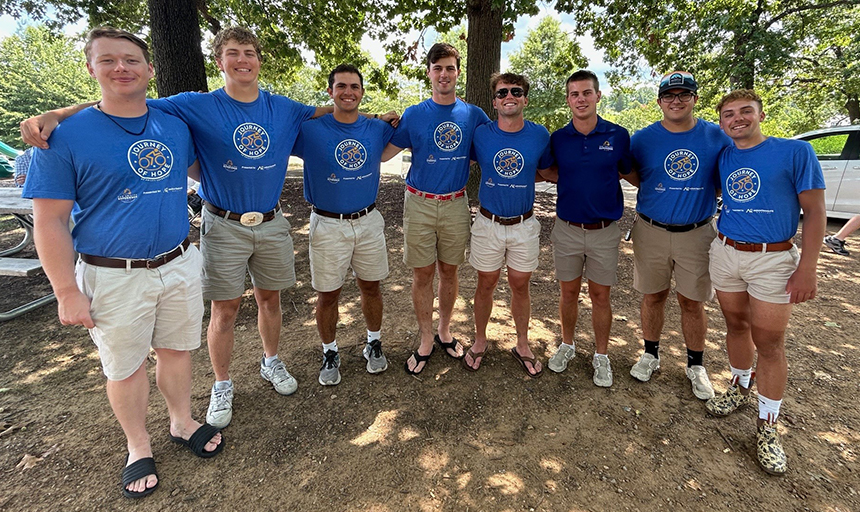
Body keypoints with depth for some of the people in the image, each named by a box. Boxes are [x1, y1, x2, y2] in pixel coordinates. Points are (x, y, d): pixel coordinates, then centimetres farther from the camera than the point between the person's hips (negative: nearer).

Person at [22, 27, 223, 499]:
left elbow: (197, 165, 26)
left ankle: (182, 424, 40)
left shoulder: (175, 127, 3)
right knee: (125, 366, 13)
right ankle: (138, 447, 35)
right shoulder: (66, 136, -10)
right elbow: (50, 220, -9)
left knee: (176, 349, 18)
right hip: (114, 277, -3)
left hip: (179, 263, 4)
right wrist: (67, 292, -11)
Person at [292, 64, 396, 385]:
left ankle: (374, 344, 36)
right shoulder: (309, 129, -7)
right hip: (327, 224, -2)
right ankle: (330, 353, 30)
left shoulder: (378, 129, 3)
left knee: (370, 287, 14)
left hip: (369, 222, 3)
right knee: (327, 295, 8)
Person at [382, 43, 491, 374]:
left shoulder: (473, 115, 5)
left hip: (456, 204, 2)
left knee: (449, 271, 11)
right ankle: (426, 341, 19)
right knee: (422, 274, 4)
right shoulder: (413, 115, 0)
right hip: (420, 203, -1)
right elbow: (383, 153, -1)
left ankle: (444, 331, 30)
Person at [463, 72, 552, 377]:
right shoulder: (480, 135, -5)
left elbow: (547, 172, 11)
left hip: (524, 225, 1)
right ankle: (480, 341, 31)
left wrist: (521, 172, -3)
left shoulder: (540, 135, -3)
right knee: (486, 284, 10)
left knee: (520, 285, 11)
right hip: (488, 223, 0)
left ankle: (522, 345, 31)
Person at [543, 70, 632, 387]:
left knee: (600, 295, 9)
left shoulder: (617, 136, -3)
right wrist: (577, 179, 0)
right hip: (567, 229, 1)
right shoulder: (557, 139, 0)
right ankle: (567, 345, 33)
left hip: (604, 230, -1)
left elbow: (627, 173, 11)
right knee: (569, 292, 12)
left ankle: (601, 356, 27)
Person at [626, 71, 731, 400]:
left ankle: (695, 366, 26)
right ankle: (650, 355, 29)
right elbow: (635, 178, 8)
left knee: (692, 302, 8)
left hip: (697, 233, 0)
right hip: (651, 231, 0)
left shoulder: (717, 137, 1)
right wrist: (661, 192, -7)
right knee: (653, 296, 10)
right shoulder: (642, 139, 0)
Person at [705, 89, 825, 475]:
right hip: (724, 252, 4)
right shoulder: (721, 158, 6)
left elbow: (814, 211, -6)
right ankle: (740, 388, 37)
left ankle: (768, 426, 15)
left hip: (773, 259, -4)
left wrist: (807, 267, -12)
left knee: (769, 342, 2)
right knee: (736, 325, 16)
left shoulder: (795, 151, -5)